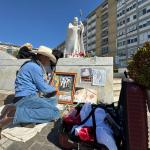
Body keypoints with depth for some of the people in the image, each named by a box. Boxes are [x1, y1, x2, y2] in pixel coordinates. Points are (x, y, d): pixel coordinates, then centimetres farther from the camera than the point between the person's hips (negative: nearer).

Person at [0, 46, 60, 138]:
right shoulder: (35, 67, -14)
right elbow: (43, 87, -11)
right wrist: (53, 89, 8)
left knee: (53, 99, 13)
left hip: (28, 97, 11)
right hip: (26, 98, -11)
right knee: (55, 112, -20)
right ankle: (13, 114, -22)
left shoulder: (34, 66, 17)